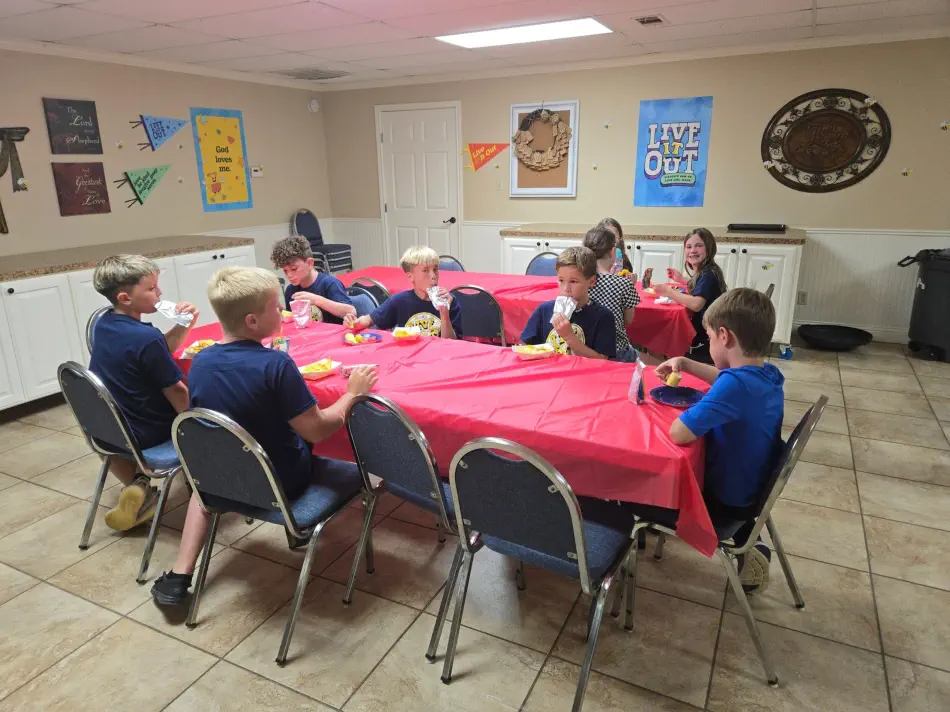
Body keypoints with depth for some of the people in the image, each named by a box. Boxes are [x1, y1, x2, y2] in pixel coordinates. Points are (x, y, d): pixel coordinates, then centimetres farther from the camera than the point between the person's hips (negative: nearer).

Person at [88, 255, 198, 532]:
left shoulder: (103, 324, -1)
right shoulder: (146, 336, -27)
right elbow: (176, 392, -20)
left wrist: (183, 325, -9)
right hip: (152, 434, -7)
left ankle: (135, 484, 18)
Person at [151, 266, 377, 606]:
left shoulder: (200, 362, -8)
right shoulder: (275, 363, -27)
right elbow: (317, 430, -24)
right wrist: (353, 393, -11)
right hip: (282, 482, -4)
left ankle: (180, 576, 26)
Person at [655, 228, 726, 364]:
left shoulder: (708, 274, -21)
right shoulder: (705, 272, 9)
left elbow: (697, 304, -35)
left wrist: (668, 291, -26)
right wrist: (681, 279, 20)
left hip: (705, 342, -10)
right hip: (701, 335, 10)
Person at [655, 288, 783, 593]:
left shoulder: (736, 385, -34)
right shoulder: (769, 375, -5)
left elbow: (678, 433, -37)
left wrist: (694, 409, -17)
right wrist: (686, 364, 8)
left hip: (726, 504, -8)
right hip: (752, 489, 8)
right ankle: (744, 541, 20)